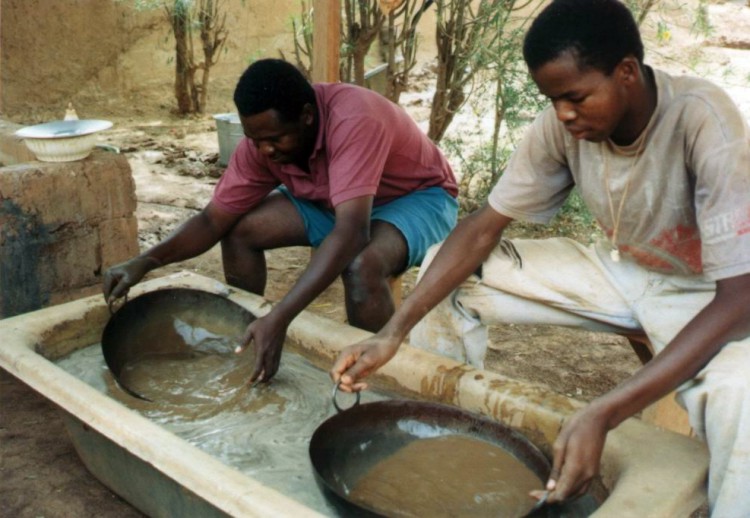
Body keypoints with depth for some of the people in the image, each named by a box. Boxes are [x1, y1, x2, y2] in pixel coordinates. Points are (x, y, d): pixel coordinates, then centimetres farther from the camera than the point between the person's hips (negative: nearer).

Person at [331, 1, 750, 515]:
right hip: (622, 268, 5)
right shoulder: (562, 123, -17)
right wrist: (393, 332, -24)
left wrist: (600, 415, -44)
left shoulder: (705, 123, -31)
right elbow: (484, 226, -12)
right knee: (447, 276, -8)